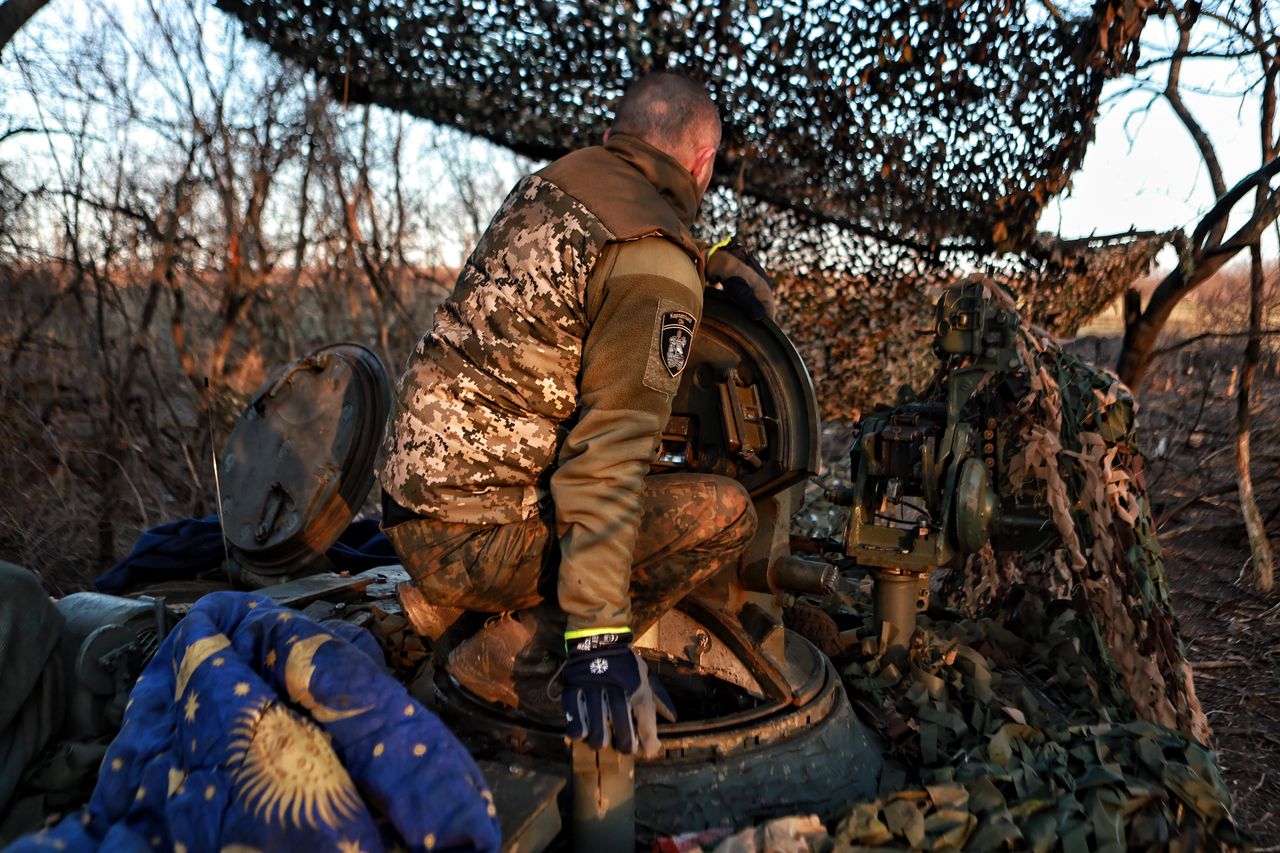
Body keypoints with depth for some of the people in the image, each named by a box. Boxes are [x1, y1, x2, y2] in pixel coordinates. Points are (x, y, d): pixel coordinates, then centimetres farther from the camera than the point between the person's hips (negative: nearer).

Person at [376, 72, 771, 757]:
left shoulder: (545, 183, 9)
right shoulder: (658, 269, -15)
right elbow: (609, 454, -24)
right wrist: (599, 636, -23)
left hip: (407, 491, 9)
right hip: (466, 542, -8)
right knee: (724, 513, -10)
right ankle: (515, 656, -5)